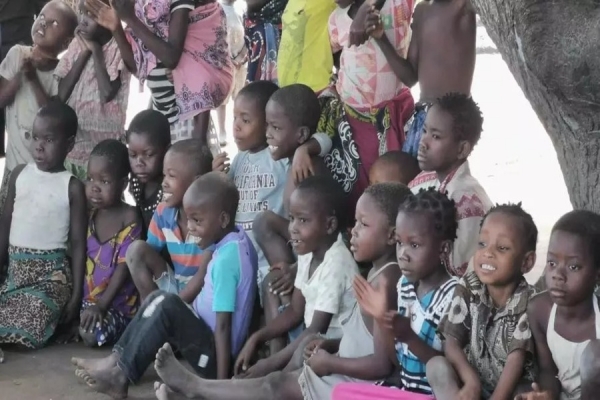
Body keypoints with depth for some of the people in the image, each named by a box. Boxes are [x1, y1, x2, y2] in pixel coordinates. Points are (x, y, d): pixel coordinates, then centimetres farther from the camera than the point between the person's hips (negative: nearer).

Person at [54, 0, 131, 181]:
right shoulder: (77, 44, 8)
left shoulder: (120, 47, -7)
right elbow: (61, 94, 0)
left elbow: (107, 93, -20)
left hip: (103, 145, -5)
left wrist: (96, 50, -11)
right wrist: (84, 52, -5)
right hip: (71, 140, 5)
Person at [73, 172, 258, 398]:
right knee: (157, 300, 12)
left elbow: (223, 326, -24)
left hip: (214, 357, -10)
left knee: (167, 306, -23)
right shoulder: (237, 242, 6)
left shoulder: (226, 259, -22)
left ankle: (121, 375, -13)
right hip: (210, 339, 10)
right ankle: (117, 359, 4)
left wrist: (221, 381, -24)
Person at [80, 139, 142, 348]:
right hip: (87, 299, 6)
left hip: (118, 304, -5)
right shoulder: (89, 215, 6)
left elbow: (124, 266, -14)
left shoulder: (129, 217, -11)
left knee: (91, 335, -27)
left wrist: (101, 305, -20)